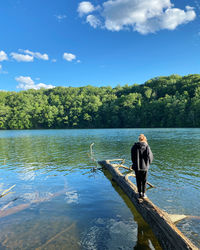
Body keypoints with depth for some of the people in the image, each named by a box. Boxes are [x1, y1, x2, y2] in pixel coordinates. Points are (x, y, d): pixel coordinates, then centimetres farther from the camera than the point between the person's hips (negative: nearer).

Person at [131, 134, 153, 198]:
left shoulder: (134, 147, -3)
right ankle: (143, 194, 18)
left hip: (137, 167, 1)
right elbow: (150, 157, -6)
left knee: (138, 181, 14)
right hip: (144, 166, -1)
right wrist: (147, 163, 13)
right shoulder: (147, 147, -9)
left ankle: (140, 193, 19)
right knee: (144, 181, 12)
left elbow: (132, 157, 1)